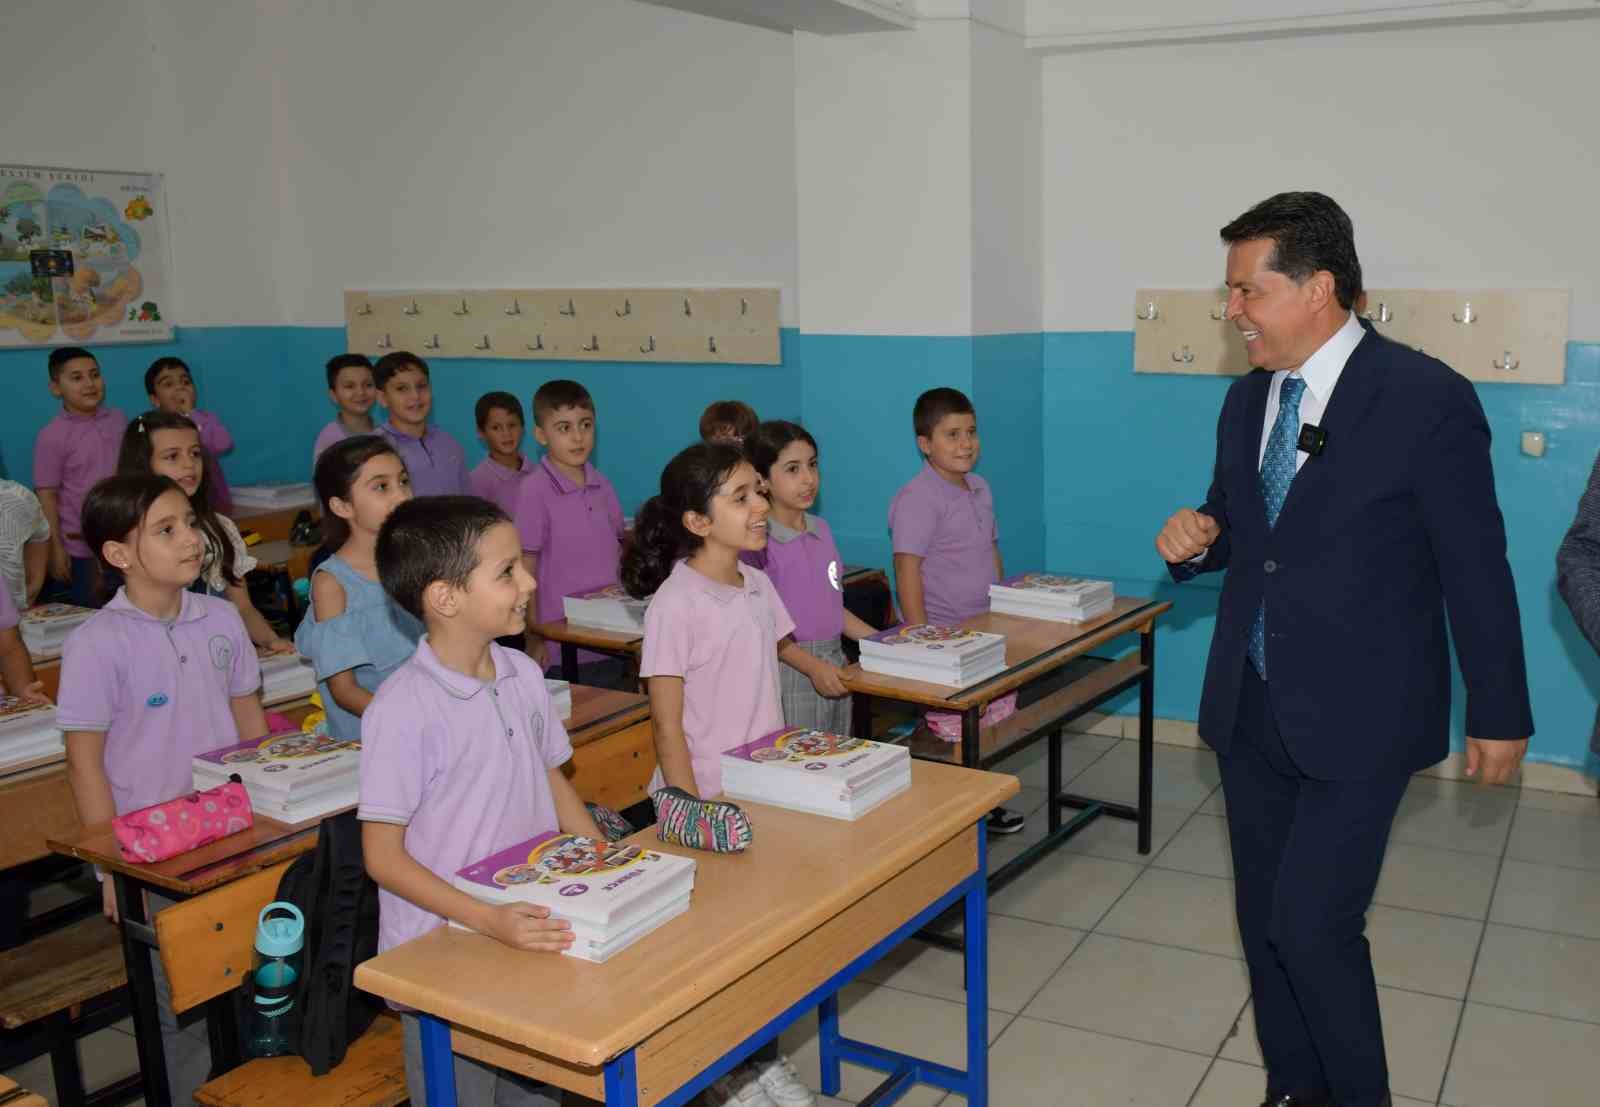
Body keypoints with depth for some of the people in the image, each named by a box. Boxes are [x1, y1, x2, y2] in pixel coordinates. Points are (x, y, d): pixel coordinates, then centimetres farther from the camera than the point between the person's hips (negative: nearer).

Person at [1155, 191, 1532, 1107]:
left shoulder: (1427, 399, -14)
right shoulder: (1247, 400, 5)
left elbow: (1477, 569, -9)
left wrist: (1499, 715, -3)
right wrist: (1196, 538, -6)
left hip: (1357, 718, -6)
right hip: (1251, 709, 7)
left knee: (1314, 924, -7)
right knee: (1266, 917, 14)